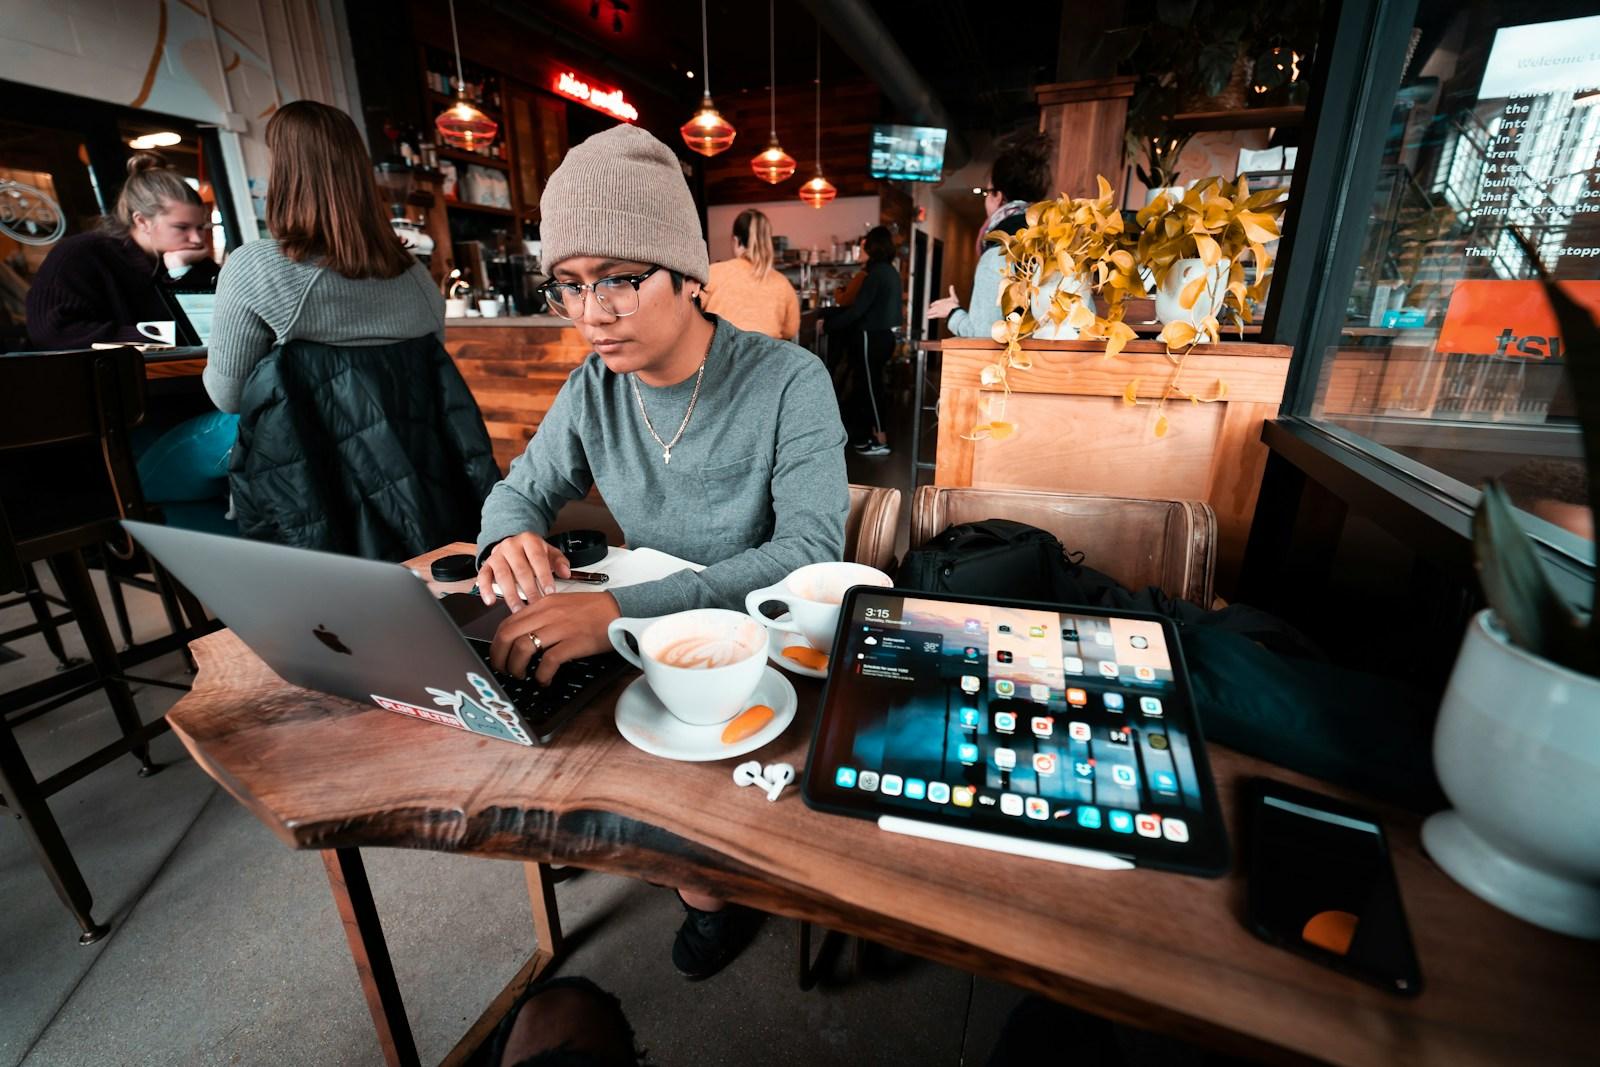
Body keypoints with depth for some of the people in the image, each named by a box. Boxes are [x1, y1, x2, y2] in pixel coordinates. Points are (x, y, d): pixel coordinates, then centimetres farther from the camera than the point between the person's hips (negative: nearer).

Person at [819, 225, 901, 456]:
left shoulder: (876, 273, -16)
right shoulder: (890, 272, 12)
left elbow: (858, 309, -19)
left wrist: (828, 324, -11)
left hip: (872, 338, -9)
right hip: (883, 335, 9)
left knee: (871, 387, -3)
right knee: (873, 385, 14)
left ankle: (880, 441, 1)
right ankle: (876, 434, 21)